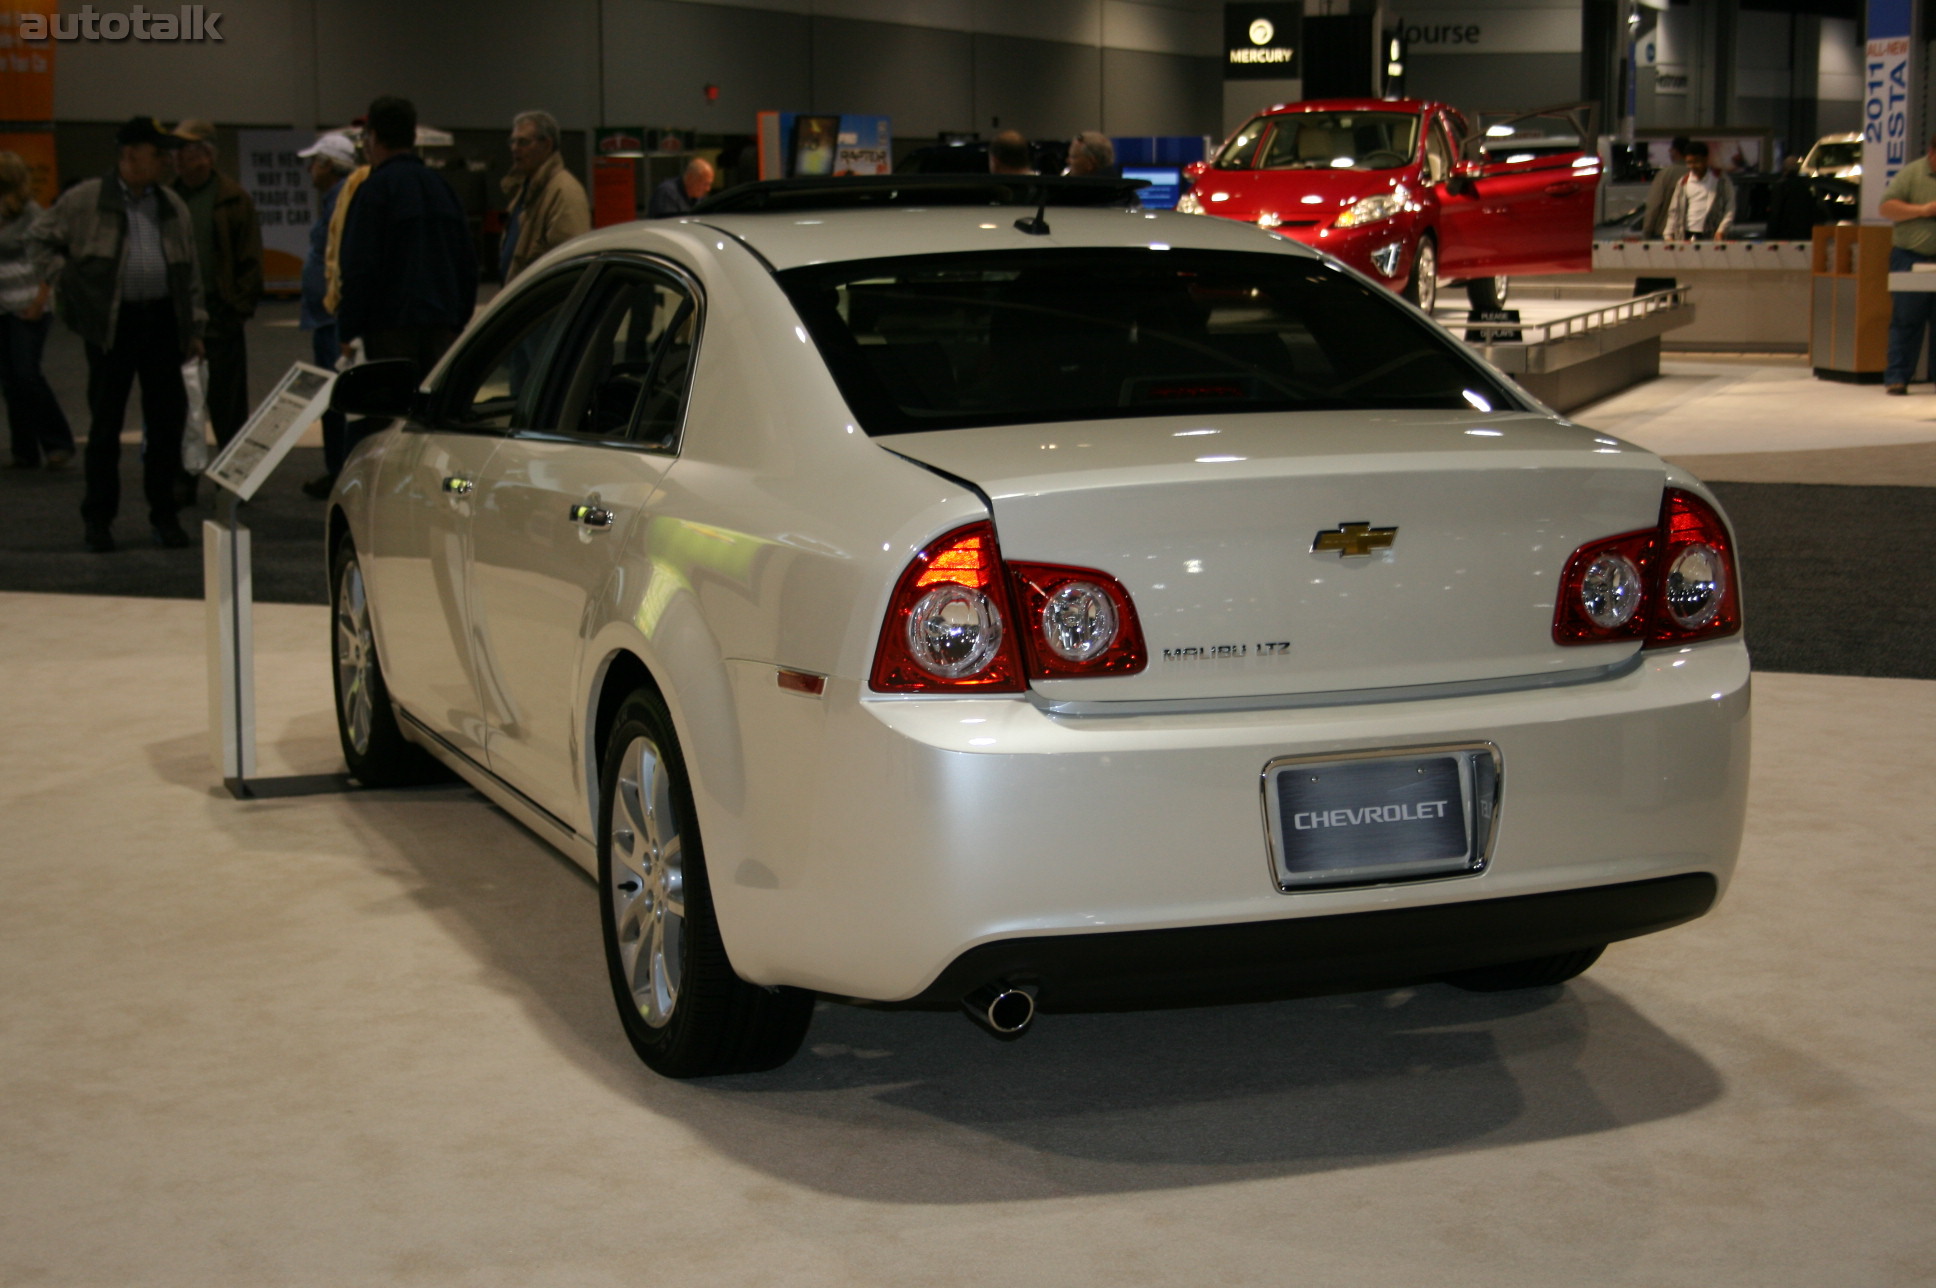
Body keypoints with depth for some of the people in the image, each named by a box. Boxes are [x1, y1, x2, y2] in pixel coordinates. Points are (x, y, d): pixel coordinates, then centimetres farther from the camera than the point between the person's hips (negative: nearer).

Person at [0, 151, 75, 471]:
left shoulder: (32, 214, -7)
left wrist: (39, 302, -16)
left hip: (28, 309, -7)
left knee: (27, 374, -14)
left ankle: (58, 444, -4)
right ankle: (26, 453, 12)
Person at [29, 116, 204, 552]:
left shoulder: (172, 206, 12)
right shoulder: (85, 200, -1)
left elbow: (189, 271, 16)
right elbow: (41, 239, 8)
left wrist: (193, 327, 12)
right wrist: (66, 279, -3)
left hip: (161, 320, 4)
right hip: (111, 324, -4)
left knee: (167, 419, 4)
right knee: (105, 423, 1)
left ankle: (164, 515, 15)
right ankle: (98, 520, 10)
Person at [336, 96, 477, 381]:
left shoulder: (374, 189, -7)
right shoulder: (441, 185, 15)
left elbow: (359, 268, -12)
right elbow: (468, 264, 17)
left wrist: (347, 332, -6)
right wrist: (458, 320, 21)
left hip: (391, 328, -6)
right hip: (442, 326, 7)